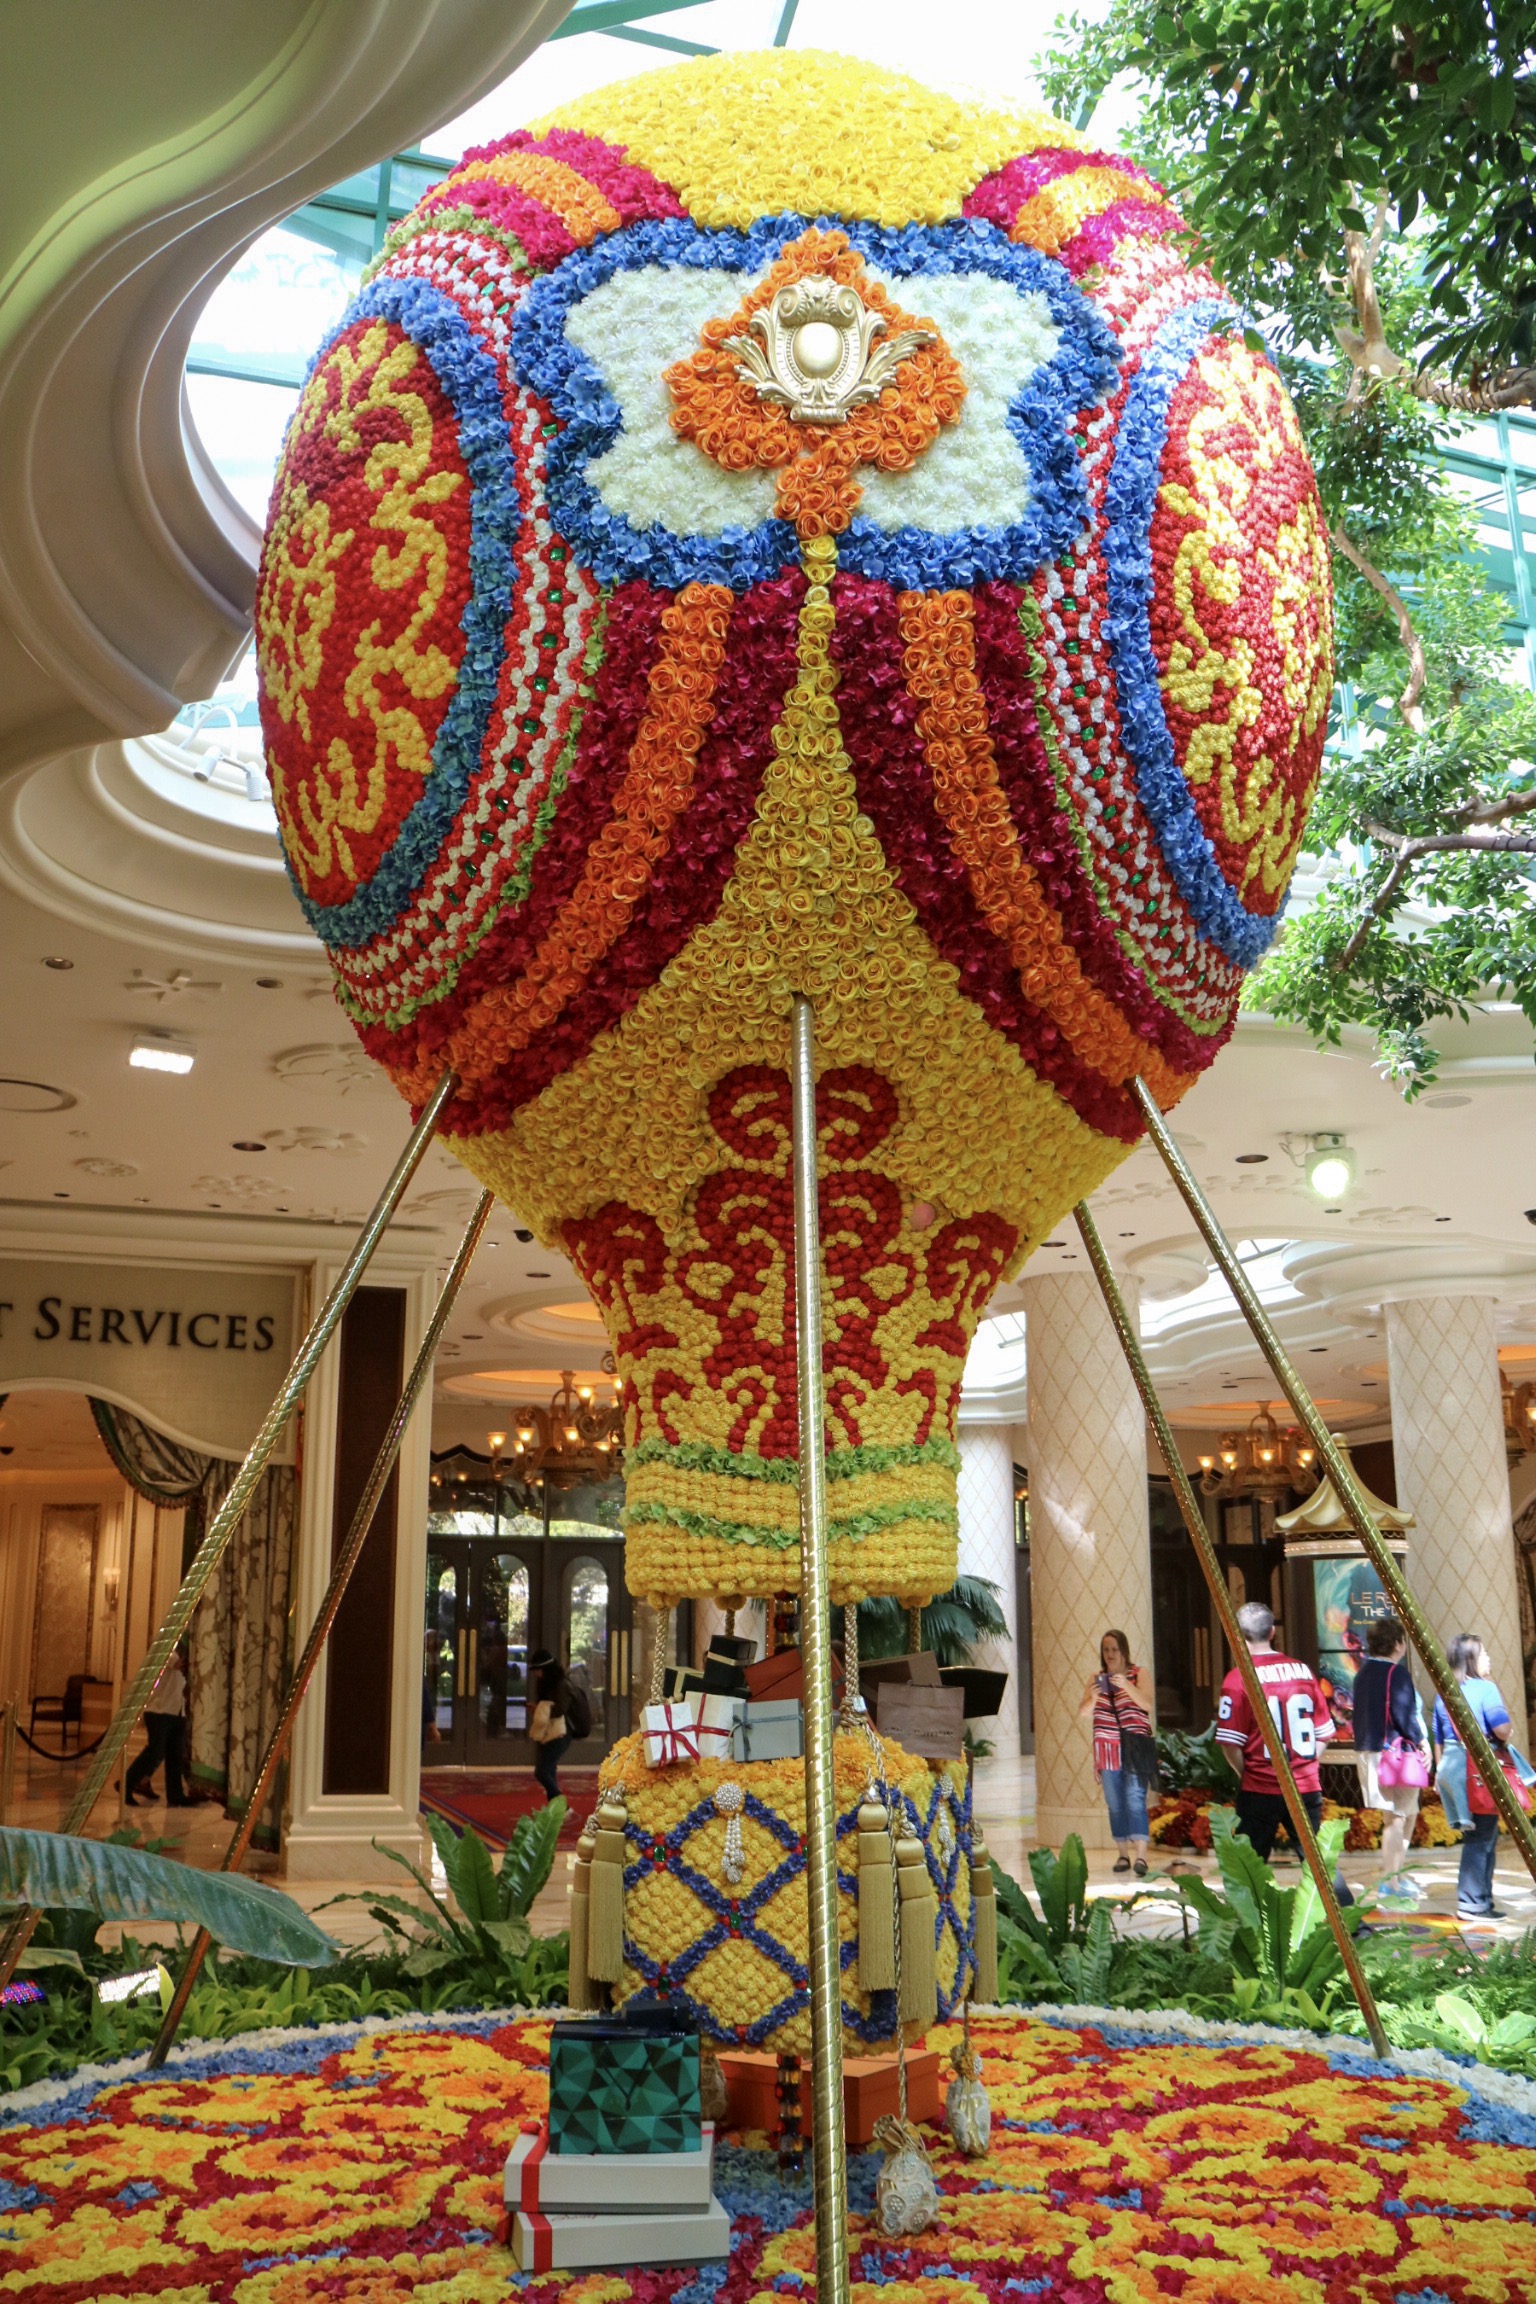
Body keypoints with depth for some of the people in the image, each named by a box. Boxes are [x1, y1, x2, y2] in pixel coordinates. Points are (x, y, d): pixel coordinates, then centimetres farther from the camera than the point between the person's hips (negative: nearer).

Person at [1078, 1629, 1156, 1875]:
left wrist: (1127, 1686, -32)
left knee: (1135, 1799, -14)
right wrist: (1092, 1697, -17)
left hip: (1135, 1748, -4)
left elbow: (1147, 1703, -15)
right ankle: (1123, 1853, 11)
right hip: (1107, 1749, 4)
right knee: (1115, 1804, 4)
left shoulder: (1139, 1675, 2)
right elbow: (1083, 1714, 4)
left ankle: (1140, 1855, -20)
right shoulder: (1097, 1678, 10)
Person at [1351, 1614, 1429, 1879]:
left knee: (1405, 1813, 18)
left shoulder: (1363, 1673, 13)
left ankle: (1395, 1873, 21)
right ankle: (1390, 1880, -3)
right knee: (1397, 1817, -3)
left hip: (1367, 1750, 9)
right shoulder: (1397, 1673, -12)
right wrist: (1422, 1743, -6)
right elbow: (1404, 1715, -17)